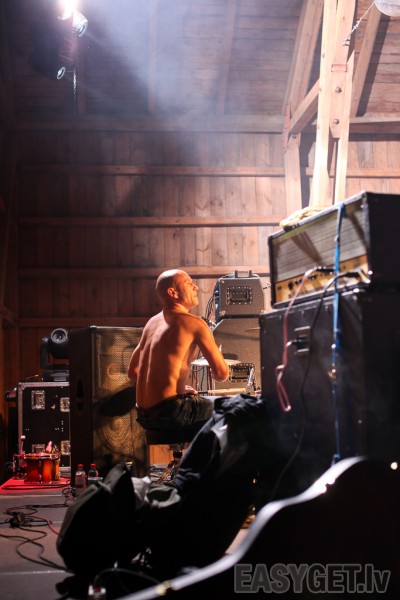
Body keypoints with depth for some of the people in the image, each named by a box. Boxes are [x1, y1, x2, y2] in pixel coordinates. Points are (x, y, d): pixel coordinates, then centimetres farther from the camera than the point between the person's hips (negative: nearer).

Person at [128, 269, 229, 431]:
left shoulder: (152, 322, 12)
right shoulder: (193, 323, -11)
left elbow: (133, 371, 18)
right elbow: (222, 373, -12)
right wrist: (214, 371, 13)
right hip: (169, 413, -8)